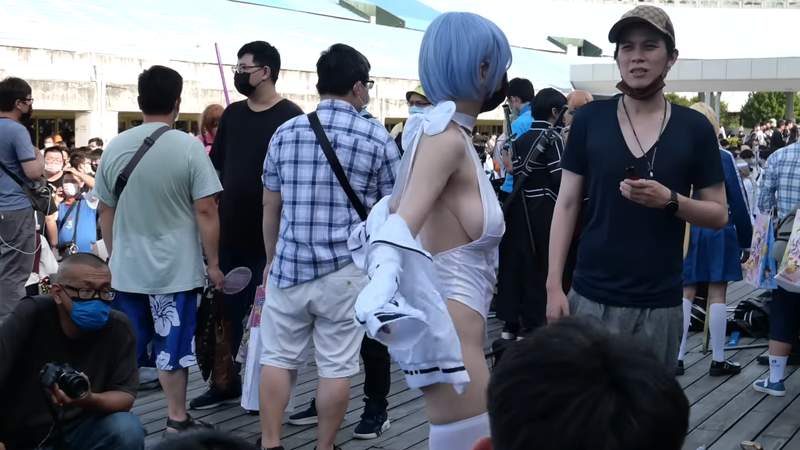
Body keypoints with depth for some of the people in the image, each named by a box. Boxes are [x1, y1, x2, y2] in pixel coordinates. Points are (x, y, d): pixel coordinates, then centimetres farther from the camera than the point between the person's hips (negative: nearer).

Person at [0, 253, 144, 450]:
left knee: (128, 430, -23)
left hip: (78, 431, 3)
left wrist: (91, 401, -33)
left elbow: (125, 395, -12)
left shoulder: (118, 328, -13)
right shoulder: (31, 315, -18)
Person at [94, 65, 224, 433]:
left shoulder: (115, 147, 1)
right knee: (172, 348, 8)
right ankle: (177, 420, 16)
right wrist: (213, 263, -3)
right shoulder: (189, 147, -12)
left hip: (126, 270, 3)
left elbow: (106, 212, 9)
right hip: (176, 270, -3)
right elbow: (206, 211, -12)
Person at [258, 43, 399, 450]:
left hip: (289, 265, 3)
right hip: (346, 268, -2)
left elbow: (270, 207, 12)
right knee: (336, 366, 5)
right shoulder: (377, 138, -3)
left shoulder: (285, 133, 5)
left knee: (277, 358, 12)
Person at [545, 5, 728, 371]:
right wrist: (554, 285, -3)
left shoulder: (694, 128, 2)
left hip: (660, 304, 0)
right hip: (591, 297, 0)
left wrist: (669, 200, -14)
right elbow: (567, 204, 3)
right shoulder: (590, 119, 1)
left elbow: (719, 214, 6)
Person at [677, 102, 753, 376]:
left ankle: (677, 358, 8)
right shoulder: (723, 158, -9)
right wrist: (745, 239, 4)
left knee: (685, 294, 9)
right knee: (717, 295, 4)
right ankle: (718, 360, 11)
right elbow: (738, 202, -6)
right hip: (718, 231, -2)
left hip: (685, 231, 2)